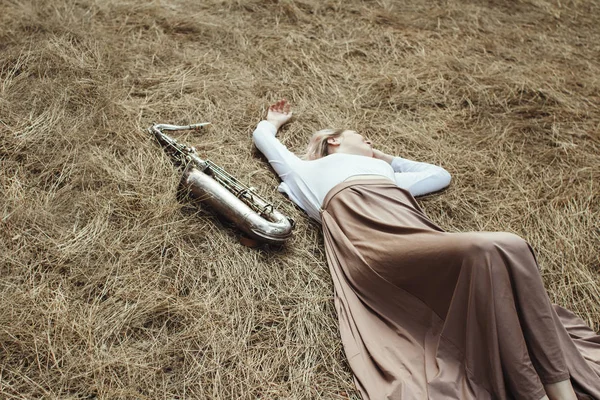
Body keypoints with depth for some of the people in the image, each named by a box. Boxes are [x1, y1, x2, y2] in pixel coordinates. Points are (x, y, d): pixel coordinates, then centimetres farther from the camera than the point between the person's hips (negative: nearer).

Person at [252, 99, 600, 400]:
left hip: (413, 226, 6)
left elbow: (440, 176, 53)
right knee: (486, 253, -32)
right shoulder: (307, 169, 34)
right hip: (371, 238, -6)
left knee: (511, 249, -26)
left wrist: (385, 158, 52)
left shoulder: (387, 174, 44)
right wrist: (276, 120, 66)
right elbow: (263, 136, 45)